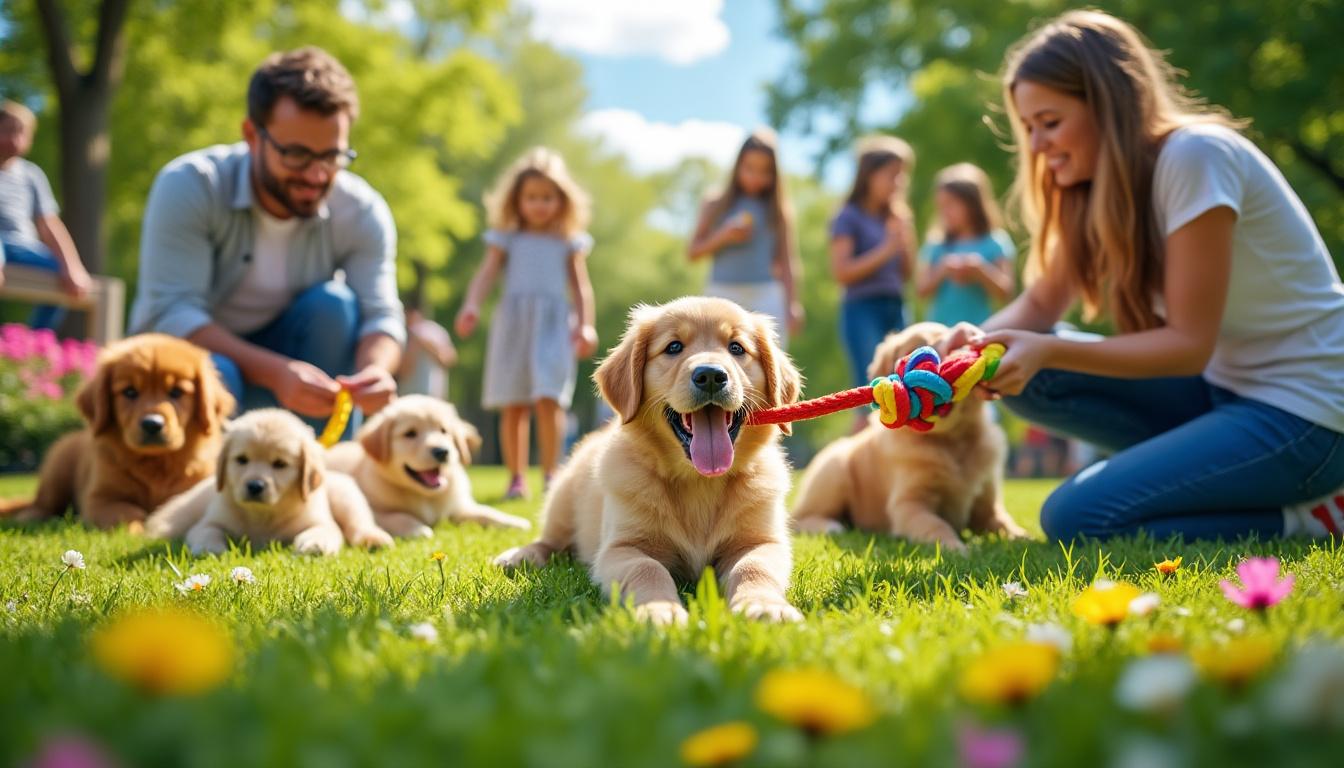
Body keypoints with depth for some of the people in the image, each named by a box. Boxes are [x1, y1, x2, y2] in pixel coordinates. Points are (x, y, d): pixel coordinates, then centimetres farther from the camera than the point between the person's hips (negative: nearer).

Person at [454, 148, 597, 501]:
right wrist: (471, 306, -17)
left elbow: (580, 286, 11)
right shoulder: (507, 239, 11)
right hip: (513, 323, 1)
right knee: (513, 406, 0)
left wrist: (585, 325, -2)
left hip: (553, 325, -1)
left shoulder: (569, 242, 12)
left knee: (549, 399, -15)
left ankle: (550, 475, -9)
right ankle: (516, 478, 7)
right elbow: (486, 273, 0)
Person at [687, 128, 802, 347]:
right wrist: (722, 237, -7)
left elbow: (787, 261, 7)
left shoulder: (778, 210, 8)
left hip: (765, 295, -1)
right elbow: (693, 252, 10)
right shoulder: (716, 206, 9)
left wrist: (793, 305, 0)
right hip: (722, 293, 1)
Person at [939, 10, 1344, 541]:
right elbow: (1041, 302, 3)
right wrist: (982, 339, -19)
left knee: (1077, 519, -20)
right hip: (1220, 387, 9)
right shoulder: (1098, 185, 5)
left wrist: (1047, 352, -30)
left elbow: (1188, 343, -21)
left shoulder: (1195, 157, -20)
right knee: (1026, 377, -7)